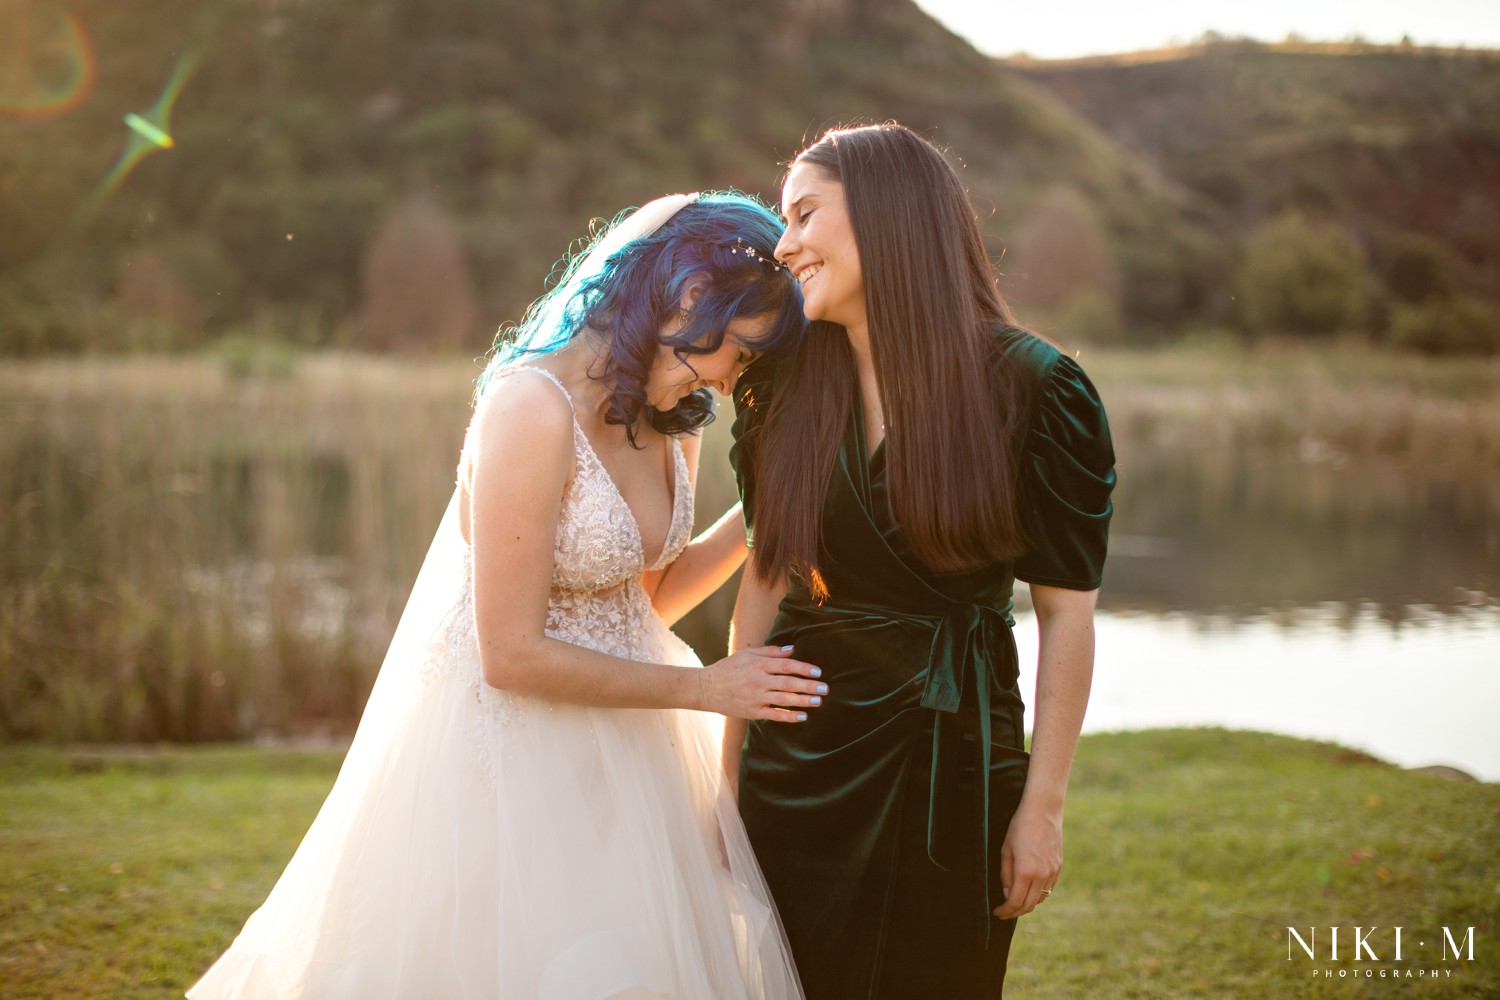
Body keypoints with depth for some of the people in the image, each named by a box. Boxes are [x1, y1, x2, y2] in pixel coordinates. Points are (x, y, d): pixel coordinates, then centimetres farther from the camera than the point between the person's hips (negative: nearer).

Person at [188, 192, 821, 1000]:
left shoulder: (672, 421, 0)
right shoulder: (533, 407, -26)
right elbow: (513, 656, -24)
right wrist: (703, 689, -17)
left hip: (623, 739, 8)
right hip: (515, 742, -8)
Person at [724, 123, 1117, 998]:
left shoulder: (1036, 389, -9)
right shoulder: (783, 388, 1)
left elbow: (1066, 613, -8)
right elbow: (766, 582, 7)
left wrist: (1043, 805, -9)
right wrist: (729, 766, 8)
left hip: (955, 768, -3)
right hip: (797, 766, 3)